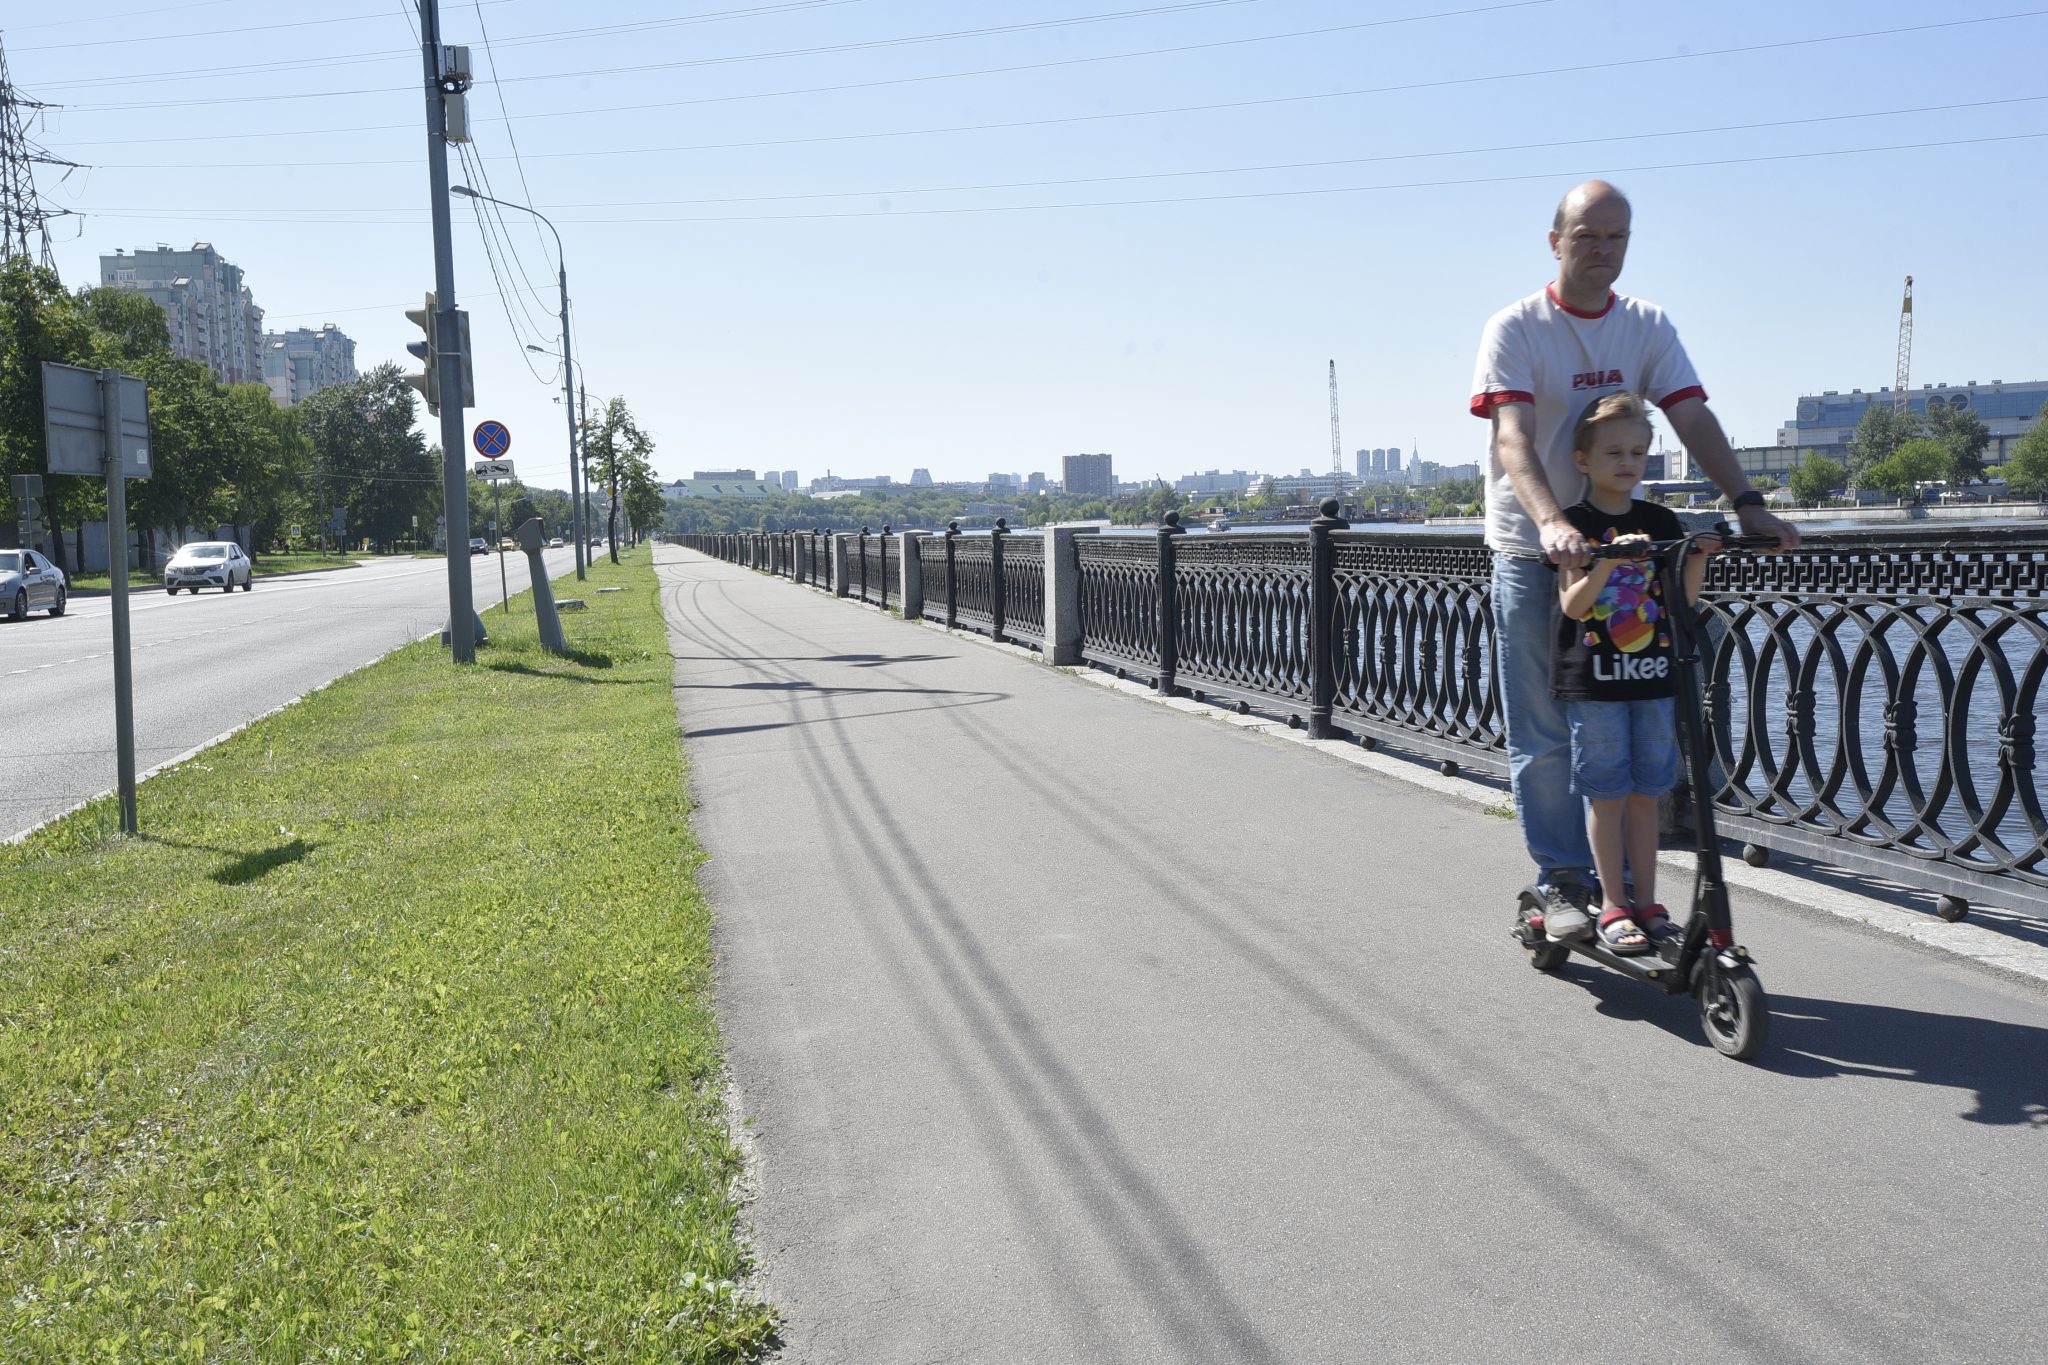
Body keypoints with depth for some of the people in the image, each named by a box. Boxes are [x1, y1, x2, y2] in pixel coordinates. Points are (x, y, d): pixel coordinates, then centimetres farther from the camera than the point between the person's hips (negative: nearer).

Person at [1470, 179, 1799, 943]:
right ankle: (1559, 881, 8)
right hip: (1530, 552, -4)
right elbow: (1511, 436, -21)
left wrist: (1747, 504, -18)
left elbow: (1692, 419, -3)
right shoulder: (1515, 329, -8)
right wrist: (1551, 522, -37)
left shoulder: (1646, 327, 6)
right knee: (1543, 734, -1)